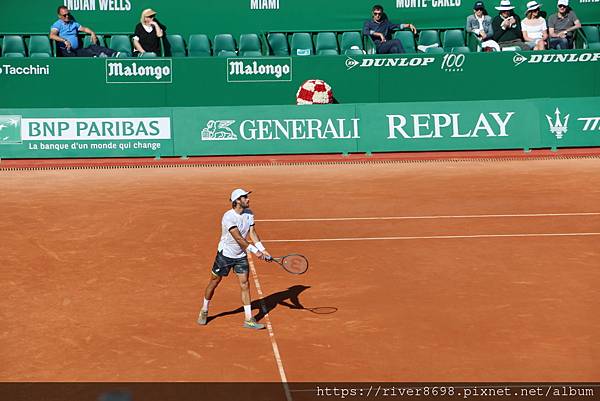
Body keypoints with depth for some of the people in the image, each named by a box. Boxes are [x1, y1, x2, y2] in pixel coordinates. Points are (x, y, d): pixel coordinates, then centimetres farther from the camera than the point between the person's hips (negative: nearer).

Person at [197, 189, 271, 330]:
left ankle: (248, 319, 2)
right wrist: (255, 251, -29)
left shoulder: (249, 213, -2)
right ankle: (204, 311, 31)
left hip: (241, 256, 5)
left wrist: (262, 250, -16)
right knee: (214, 282, 10)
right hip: (225, 254, -5)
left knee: (245, 284, -2)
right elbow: (239, 238, -28)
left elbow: (252, 232, -4)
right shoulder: (228, 217, -24)